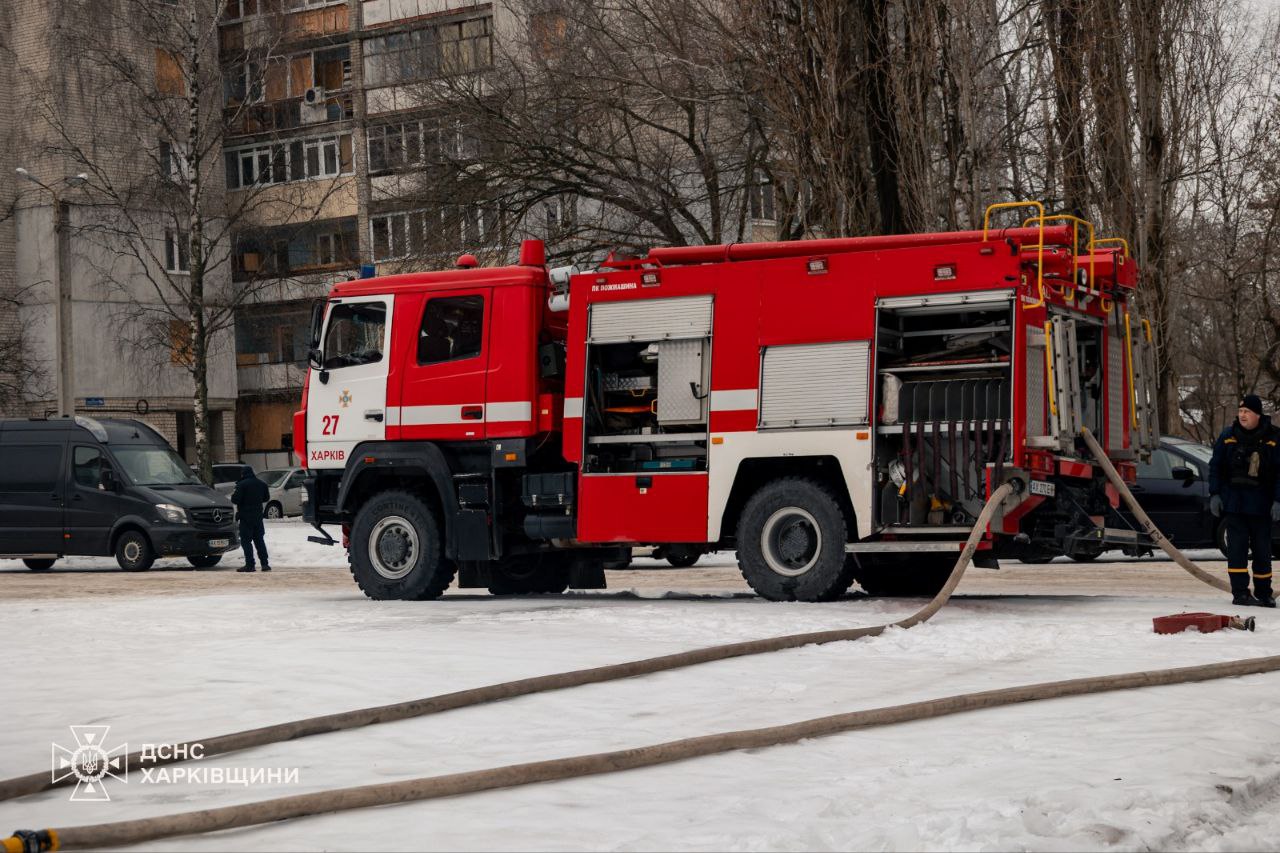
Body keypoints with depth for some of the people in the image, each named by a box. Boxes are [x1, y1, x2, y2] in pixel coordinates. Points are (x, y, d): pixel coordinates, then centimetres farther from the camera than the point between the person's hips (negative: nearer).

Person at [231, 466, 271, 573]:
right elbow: (266, 498, 19)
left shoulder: (242, 485, -13)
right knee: (259, 540, 12)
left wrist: (233, 494, 4)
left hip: (246, 517, -6)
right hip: (258, 515, 6)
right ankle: (265, 564, 9)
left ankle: (249, 565, -9)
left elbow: (236, 500, -17)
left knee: (246, 540, -3)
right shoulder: (261, 484, 9)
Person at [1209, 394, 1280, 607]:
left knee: (1262, 549, 6)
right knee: (1237, 547, -4)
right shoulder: (1228, 436, 3)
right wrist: (1215, 494, 0)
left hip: (1261, 504, -1)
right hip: (1234, 500, 1)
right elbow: (1215, 467, 8)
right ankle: (1240, 592, -3)